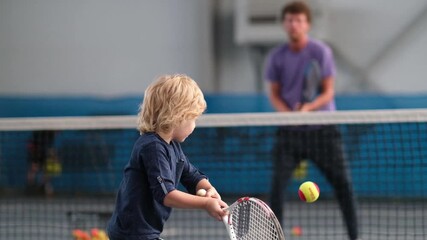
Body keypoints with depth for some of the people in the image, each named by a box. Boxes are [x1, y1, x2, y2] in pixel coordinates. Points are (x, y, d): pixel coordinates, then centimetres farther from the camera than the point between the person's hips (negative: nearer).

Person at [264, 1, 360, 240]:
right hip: (290, 130, 2)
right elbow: (274, 94, 5)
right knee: (278, 182, -7)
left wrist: (309, 107, -25)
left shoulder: (321, 52, -7)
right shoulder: (277, 57, 0)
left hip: (322, 129, -2)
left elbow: (328, 92, -7)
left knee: (343, 182, -4)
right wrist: (288, 112, -15)